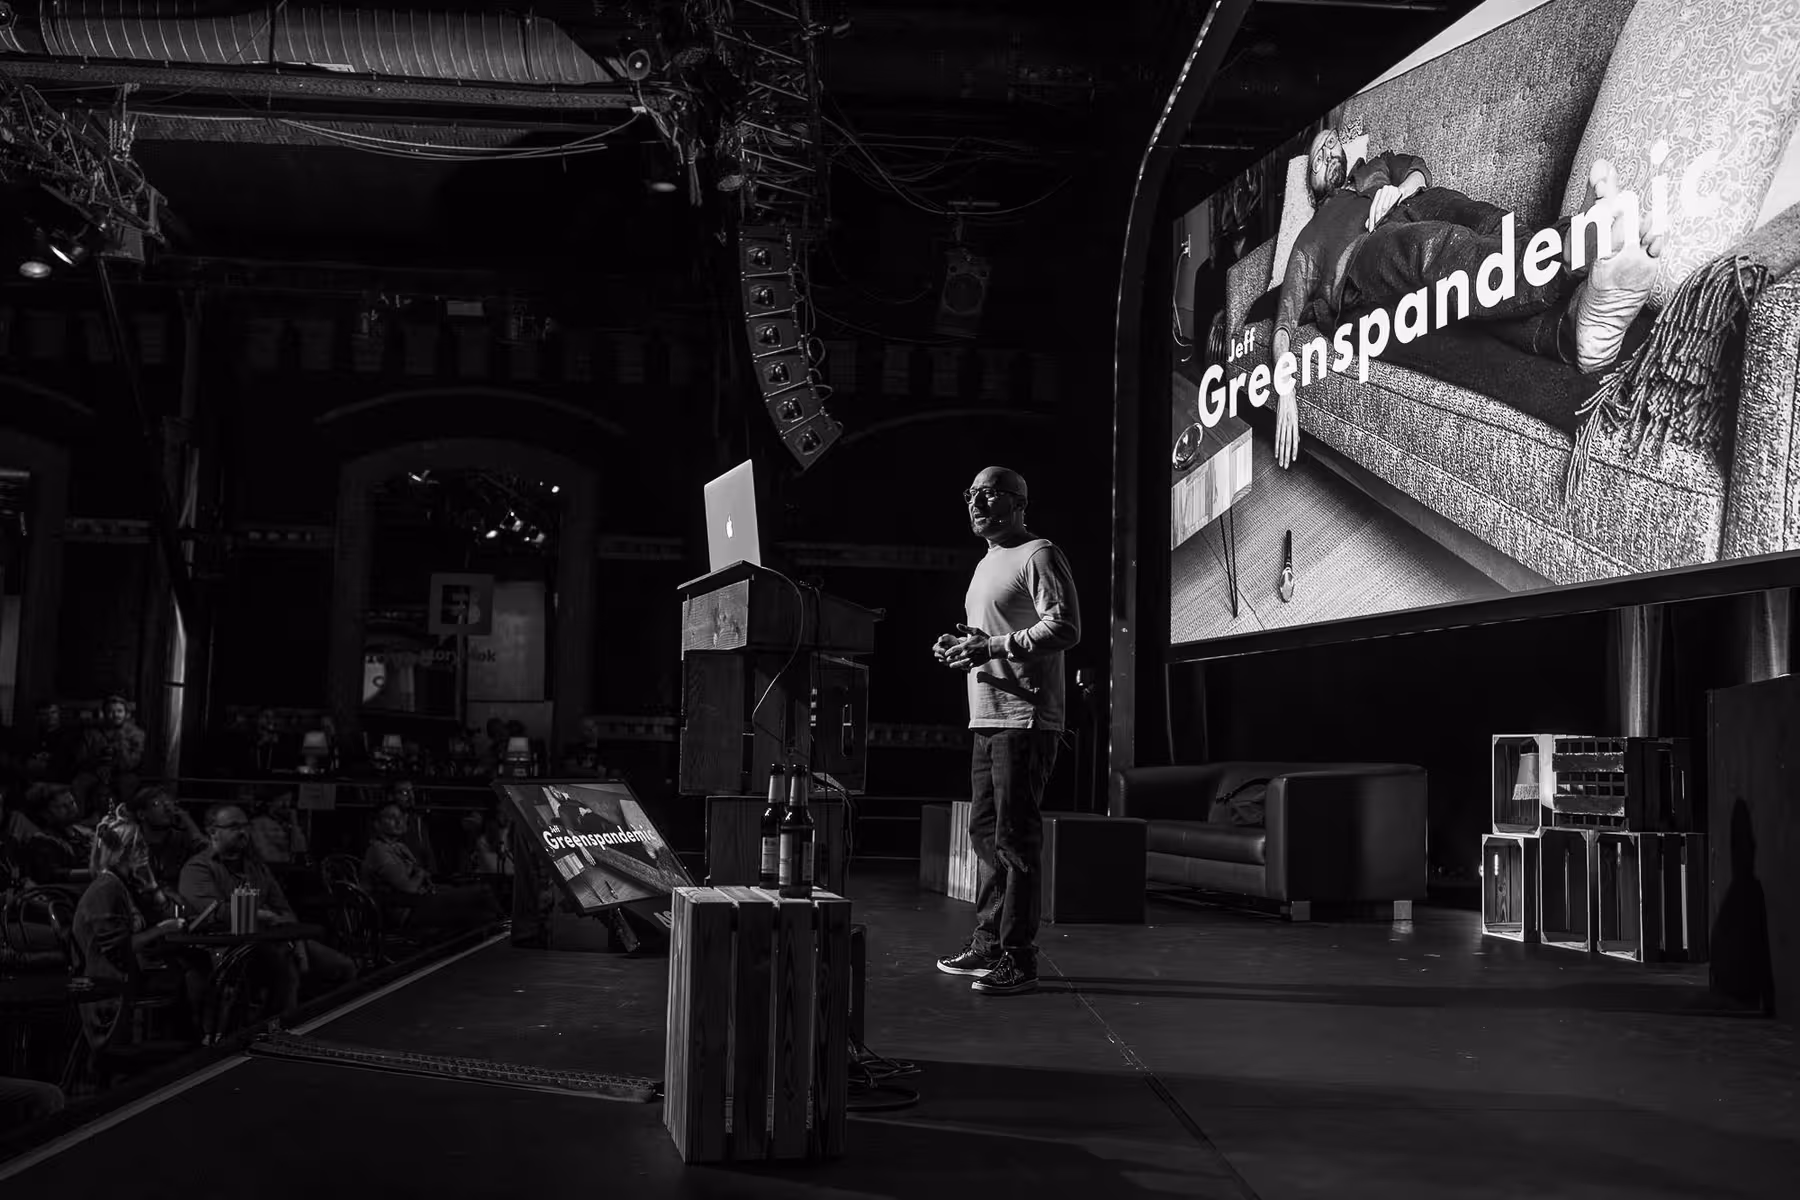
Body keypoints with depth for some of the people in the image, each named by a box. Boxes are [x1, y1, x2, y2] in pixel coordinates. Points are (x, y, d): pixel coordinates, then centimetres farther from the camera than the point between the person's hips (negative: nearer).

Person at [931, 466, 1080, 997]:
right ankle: (988, 944, 23)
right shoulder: (988, 564, 23)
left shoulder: (1038, 555, -7)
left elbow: (1065, 627, -18)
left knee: (1015, 836, -9)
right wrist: (962, 647, 9)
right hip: (989, 717, 10)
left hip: (1025, 720, -10)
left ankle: (1018, 959, -4)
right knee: (985, 832, 13)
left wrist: (993, 646, -20)